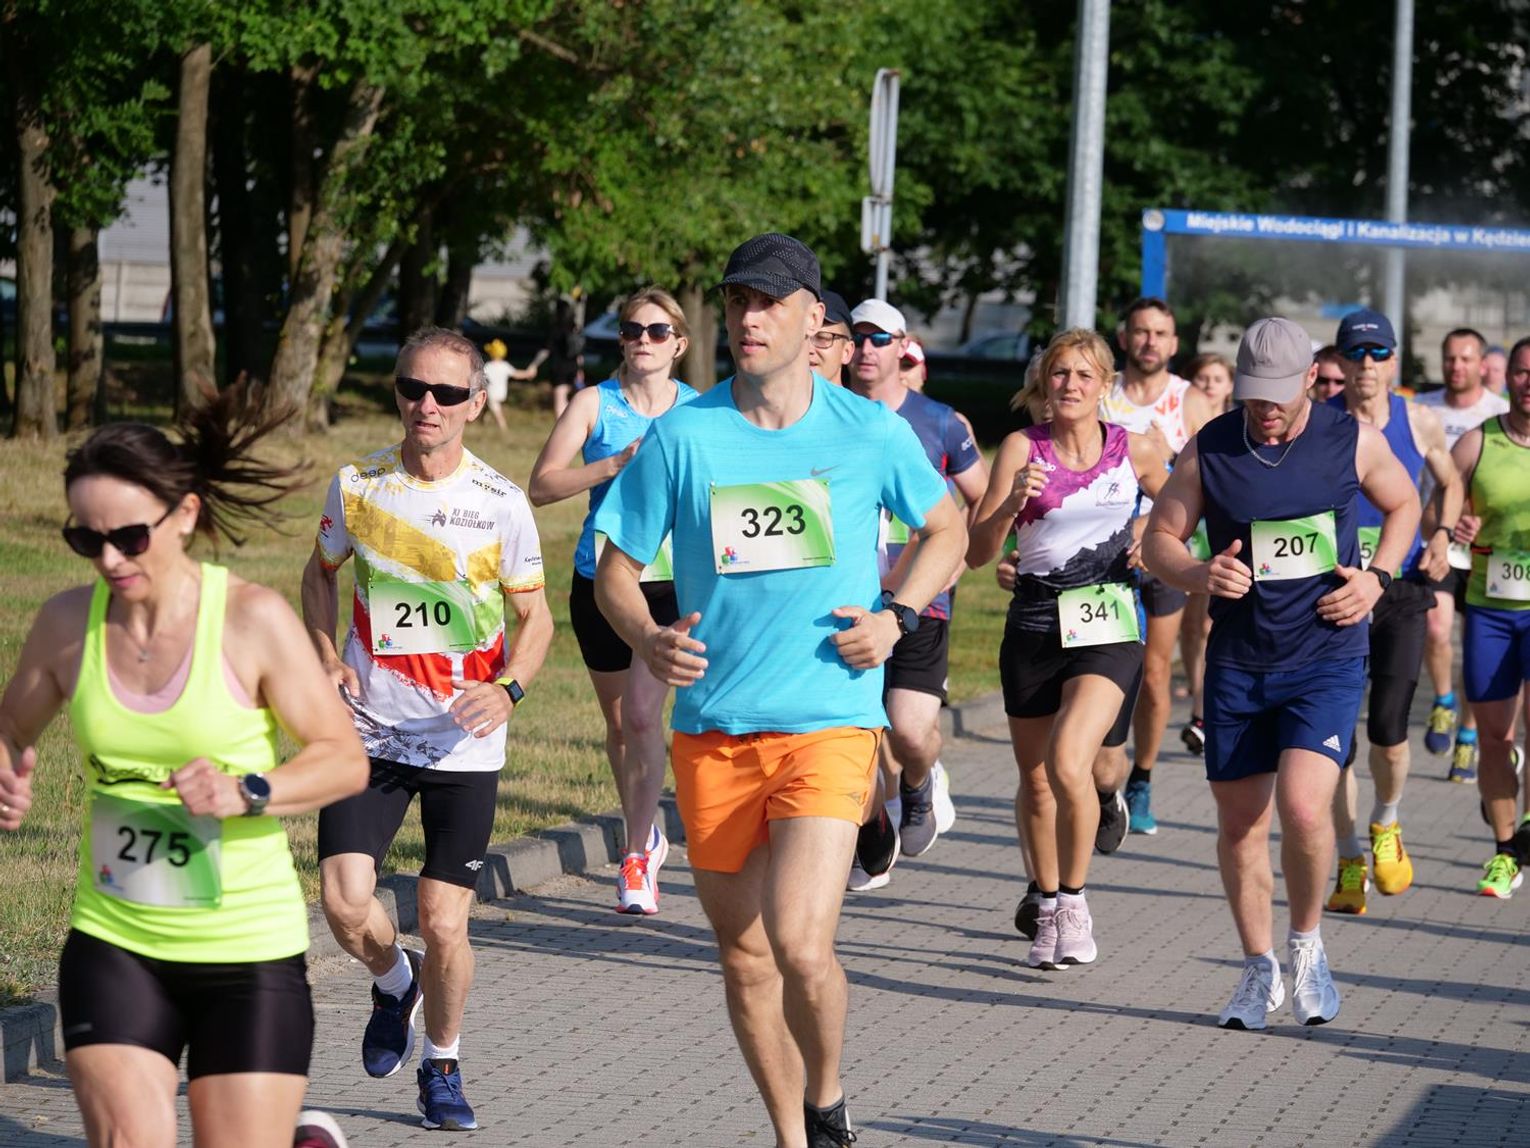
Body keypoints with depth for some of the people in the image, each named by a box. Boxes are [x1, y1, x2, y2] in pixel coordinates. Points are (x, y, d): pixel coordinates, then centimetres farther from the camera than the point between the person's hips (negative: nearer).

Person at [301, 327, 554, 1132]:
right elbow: (321, 572, 18)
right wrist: (326, 656, 0)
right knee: (345, 905, -14)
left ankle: (442, 1066, 24)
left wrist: (507, 689, -16)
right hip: (369, 734, 1)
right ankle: (394, 982, 21)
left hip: (463, 744, -1)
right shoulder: (357, 485, -1)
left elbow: (535, 617, 4)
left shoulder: (500, 504, -6)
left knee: (444, 927, -2)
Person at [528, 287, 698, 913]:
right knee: (619, 721, 12)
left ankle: (636, 858, -10)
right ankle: (646, 837, 32)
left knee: (643, 713, -16)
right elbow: (541, 486, -10)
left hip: (671, 583, -1)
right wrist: (615, 466, -22)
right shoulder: (594, 403, -1)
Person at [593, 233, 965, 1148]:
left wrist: (897, 618, -1)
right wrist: (646, 639, -15)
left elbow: (946, 531, 15)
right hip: (712, 730, 3)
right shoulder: (682, 435, 0)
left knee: (800, 946, -18)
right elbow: (615, 568, 6)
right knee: (744, 954, 11)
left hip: (830, 725, -2)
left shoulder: (870, 432, -1)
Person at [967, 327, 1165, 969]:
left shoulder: (1133, 451, 1)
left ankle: (1075, 902, -6)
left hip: (1107, 627, -2)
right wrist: (1014, 502, -23)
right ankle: (1046, 907, 32)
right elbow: (976, 553, -7)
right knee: (1035, 780, 11)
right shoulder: (1022, 448, -2)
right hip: (1034, 622, 2)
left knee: (1068, 762, -22)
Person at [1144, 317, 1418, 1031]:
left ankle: (1307, 943, 6)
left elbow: (1403, 503, 15)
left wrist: (1377, 578, -1)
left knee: (1302, 808, -19)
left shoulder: (1352, 442, -4)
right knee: (1239, 824, 7)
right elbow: (1159, 538, 3)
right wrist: (1198, 575, -18)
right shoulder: (1209, 450, -5)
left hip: (1327, 658, -2)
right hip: (1237, 663, 2)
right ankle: (1258, 970, 26)